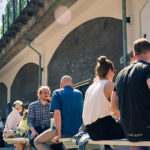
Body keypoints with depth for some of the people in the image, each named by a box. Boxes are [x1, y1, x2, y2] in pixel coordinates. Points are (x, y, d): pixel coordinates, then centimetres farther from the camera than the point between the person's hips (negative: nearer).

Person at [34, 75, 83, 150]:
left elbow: (57, 113, -18)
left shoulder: (57, 93, -6)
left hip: (64, 131, -6)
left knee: (37, 141, 10)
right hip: (78, 130, 7)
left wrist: (59, 134, -17)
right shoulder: (79, 94, 10)